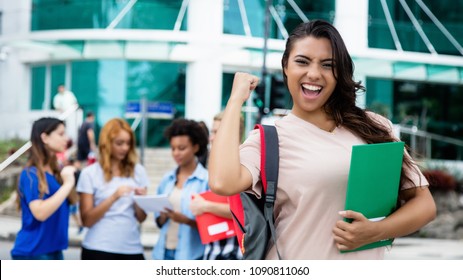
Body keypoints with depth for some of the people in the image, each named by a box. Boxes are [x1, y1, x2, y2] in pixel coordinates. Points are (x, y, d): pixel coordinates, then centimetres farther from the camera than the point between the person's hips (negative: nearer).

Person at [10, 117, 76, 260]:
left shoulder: (55, 171, 9)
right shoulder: (31, 174, -14)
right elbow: (40, 212, -26)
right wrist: (67, 184, -21)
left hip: (53, 250, 8)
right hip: (32, 252, -8)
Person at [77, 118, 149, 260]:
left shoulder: (138, 171, 7)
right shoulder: (90, 173, -1)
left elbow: (141, 217, 9)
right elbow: (87, 220, -7)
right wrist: (113, 197, -19)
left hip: (132, 249, 3)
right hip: (98, 250, -3)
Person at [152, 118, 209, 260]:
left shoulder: (206, 180, -6)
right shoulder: (167, 179, 11)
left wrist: (186, 220, -21)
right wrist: (163, 216, -6)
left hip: (190, 255, -5)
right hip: (164, 252, 5)